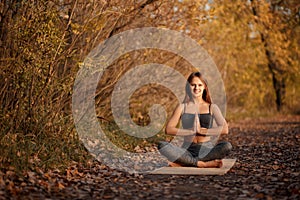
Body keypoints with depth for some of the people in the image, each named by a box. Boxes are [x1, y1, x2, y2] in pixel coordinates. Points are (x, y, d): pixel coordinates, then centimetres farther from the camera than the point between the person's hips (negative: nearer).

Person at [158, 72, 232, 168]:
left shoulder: (212, 107, 8)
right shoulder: (183, 107, 9)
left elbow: (225, 129, -7)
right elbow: (168, 129, -4)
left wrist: (202, 131, -13)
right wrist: (193, 131, -11)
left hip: (206, 149, 0)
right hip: (187, 150, 0)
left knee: (227, 146, -31)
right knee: (162, 145, -27)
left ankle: (181, 163, -27)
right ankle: (202, 164, -29)